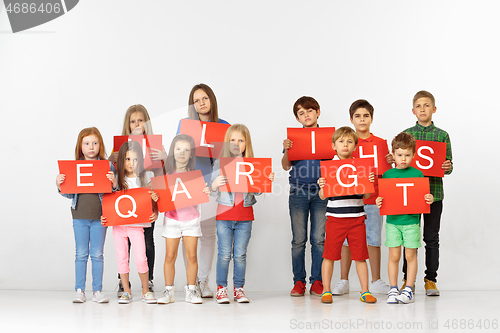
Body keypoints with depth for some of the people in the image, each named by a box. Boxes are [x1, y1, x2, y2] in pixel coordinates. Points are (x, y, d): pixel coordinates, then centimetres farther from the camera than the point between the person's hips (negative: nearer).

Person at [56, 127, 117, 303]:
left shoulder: (107, 166, 0)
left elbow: (113, 192, 0)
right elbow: (69, 194, 7)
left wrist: (114, 182, -20)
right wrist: (59, 185, -10)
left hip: (100, 216, -1)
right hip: (80, 216, 1)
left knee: (97, 254, 5)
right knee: (81, 254, 6)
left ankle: (97, 291, 11)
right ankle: (79, 291, 11)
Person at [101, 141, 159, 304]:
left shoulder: (145, 177, 1)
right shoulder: (117, 178, 4)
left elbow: (153, 199, 3)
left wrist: (155, 213, -16)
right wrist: (105, 216, -7)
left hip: (137, 224, -2)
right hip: (118, 223, 2)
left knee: (140, 258, -8)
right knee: (121, 258, 6)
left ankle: (146, 291, 7)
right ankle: (126, 292, 17)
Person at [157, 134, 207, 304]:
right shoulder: (167, 173, 2)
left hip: (191, 218, 0)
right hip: (172, 218, 0)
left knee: (191, 256, 1)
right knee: (170, 256, 0)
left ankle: (191, 290, 11)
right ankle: (168, 291, 9)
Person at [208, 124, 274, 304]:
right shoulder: (220, 163, -1)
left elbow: (256, 191, 7)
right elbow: (212, 192, -1)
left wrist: (267, 181, -10)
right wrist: (214, 184, -23)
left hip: (245, 216, 1)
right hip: (224, 214, -1)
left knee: (240, 255, 5)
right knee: (224, 254, 1)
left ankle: (239, 288, 15)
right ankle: (221, 288, 12)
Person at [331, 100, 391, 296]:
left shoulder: (381, 143, 6)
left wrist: (391, 162, -12)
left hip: (372, 198, 0)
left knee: (373, 239, 3)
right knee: (347, 239, 3)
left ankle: (376, 282, 12)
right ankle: (343, 282, 12)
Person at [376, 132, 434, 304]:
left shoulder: (417, 174, 3)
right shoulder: (387, 174, 5)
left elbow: (423, 197, 6)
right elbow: (383, 198, 9)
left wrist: (429, 199, -14)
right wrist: (379, 202, -12)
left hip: (411, 220, -1)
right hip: (392, 220, 1)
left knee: (410, 255, 2)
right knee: (394, 256, 2)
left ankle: (408, 290, 9)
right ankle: (393, 290, 10)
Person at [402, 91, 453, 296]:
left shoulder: (442, 135, 5)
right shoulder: (405, 134, 7)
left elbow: (448, 164, 6)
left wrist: (447, 168, -16)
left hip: (434, 192, 0)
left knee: (432, 238, 4)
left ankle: (430, 280, 12)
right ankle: (408, 279, 13)